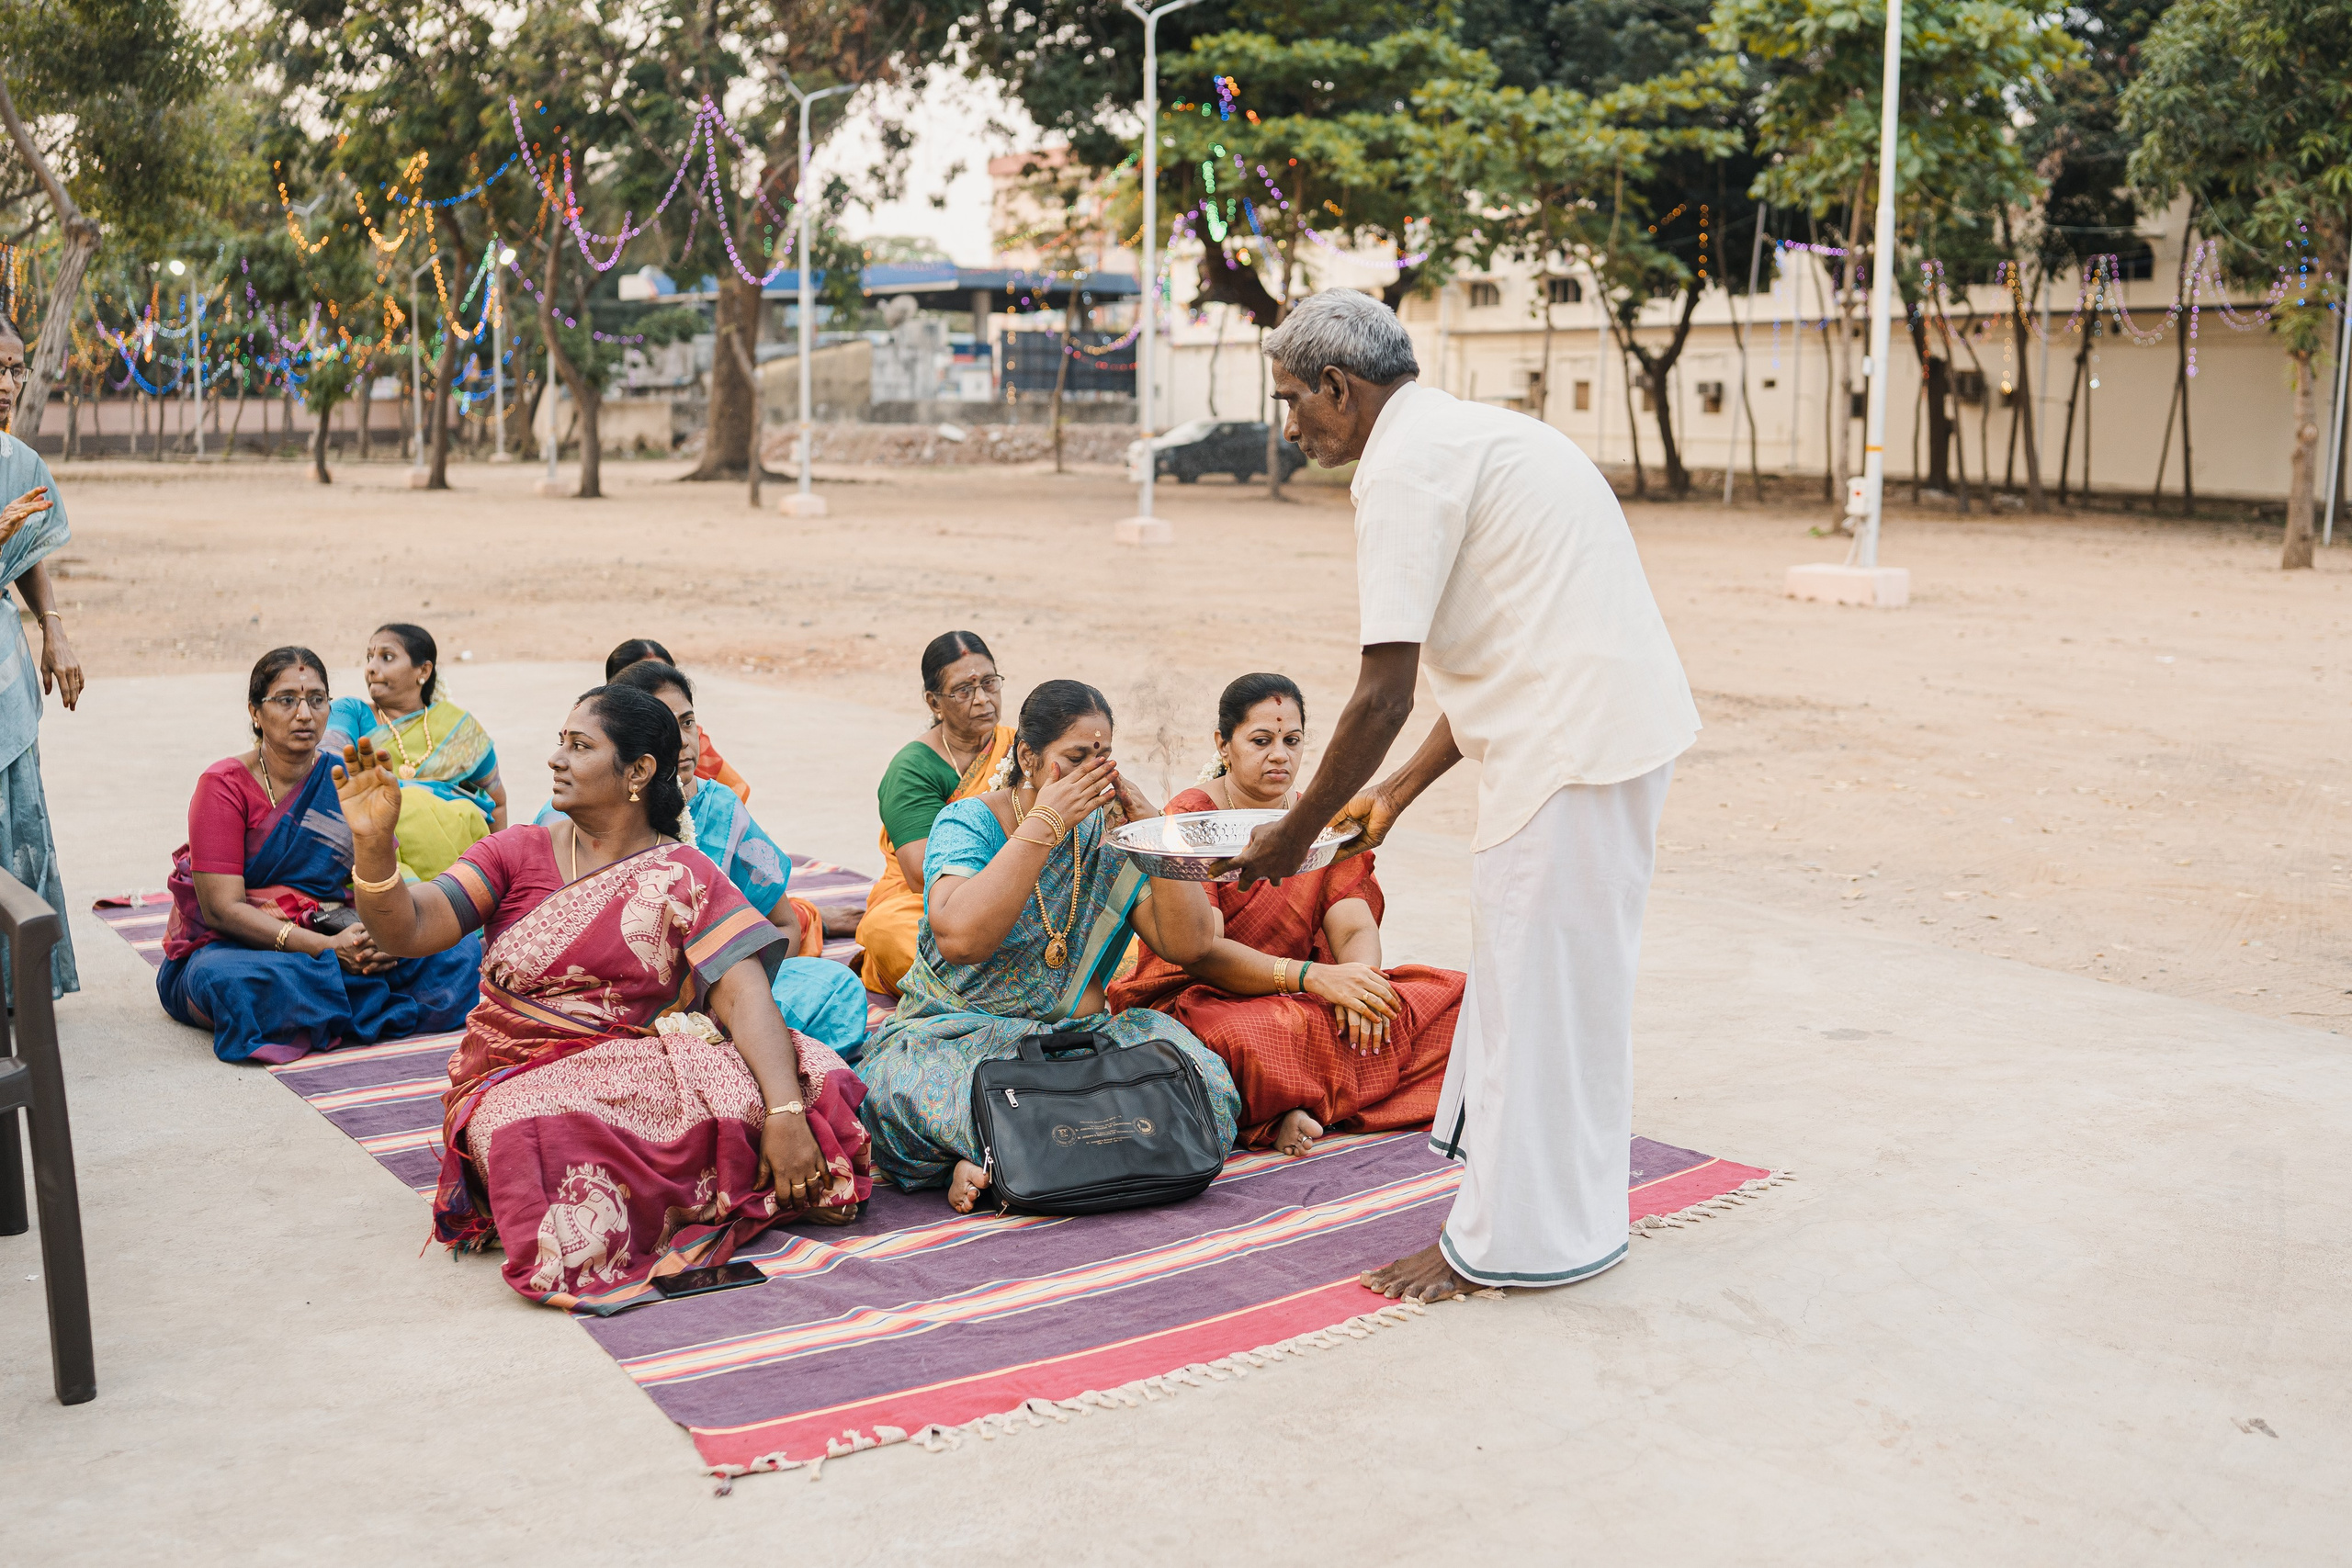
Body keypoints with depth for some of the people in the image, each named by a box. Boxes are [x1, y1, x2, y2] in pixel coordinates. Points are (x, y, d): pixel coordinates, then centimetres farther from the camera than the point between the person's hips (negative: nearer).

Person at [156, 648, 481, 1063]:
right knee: (233, 981, -41)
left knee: (461, 950, -17)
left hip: (337, 940, 4)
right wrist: (328, 948, -27)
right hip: (234, 948, -3)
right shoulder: (224, 786, -8)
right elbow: (223, 908, -16)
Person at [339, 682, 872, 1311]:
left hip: (642, 1069, 0)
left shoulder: (686, 877, 1)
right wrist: (373, 843, -25)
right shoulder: (519, 853, 6)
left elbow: (745, 995, -11)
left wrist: (785, 1112, -25)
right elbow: (407, 930, -6)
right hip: (519, 1085, 1)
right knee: (555, 1131, -36)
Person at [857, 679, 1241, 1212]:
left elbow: (1189, 944, -2)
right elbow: (960, 938, -28)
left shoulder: (1108, 833, 5)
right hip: (956, 1028, -4)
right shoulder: (968, 824, -8)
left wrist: (1153, 828, -11)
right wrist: (1045, 822, -25)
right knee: (900, 1084, -37)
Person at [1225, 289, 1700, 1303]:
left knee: (1533, 984, 1)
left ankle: (1511, 1241, 13)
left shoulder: (1404, 464, -12)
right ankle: (1569, 1214, 32)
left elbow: (1383, 696, -16)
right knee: (1571, 981, 19)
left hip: (1573, 742, -10)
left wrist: (1292, 836, -5)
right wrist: (1398, 792, 23)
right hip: (1625, 722, 10)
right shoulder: (1470, 434, 20)